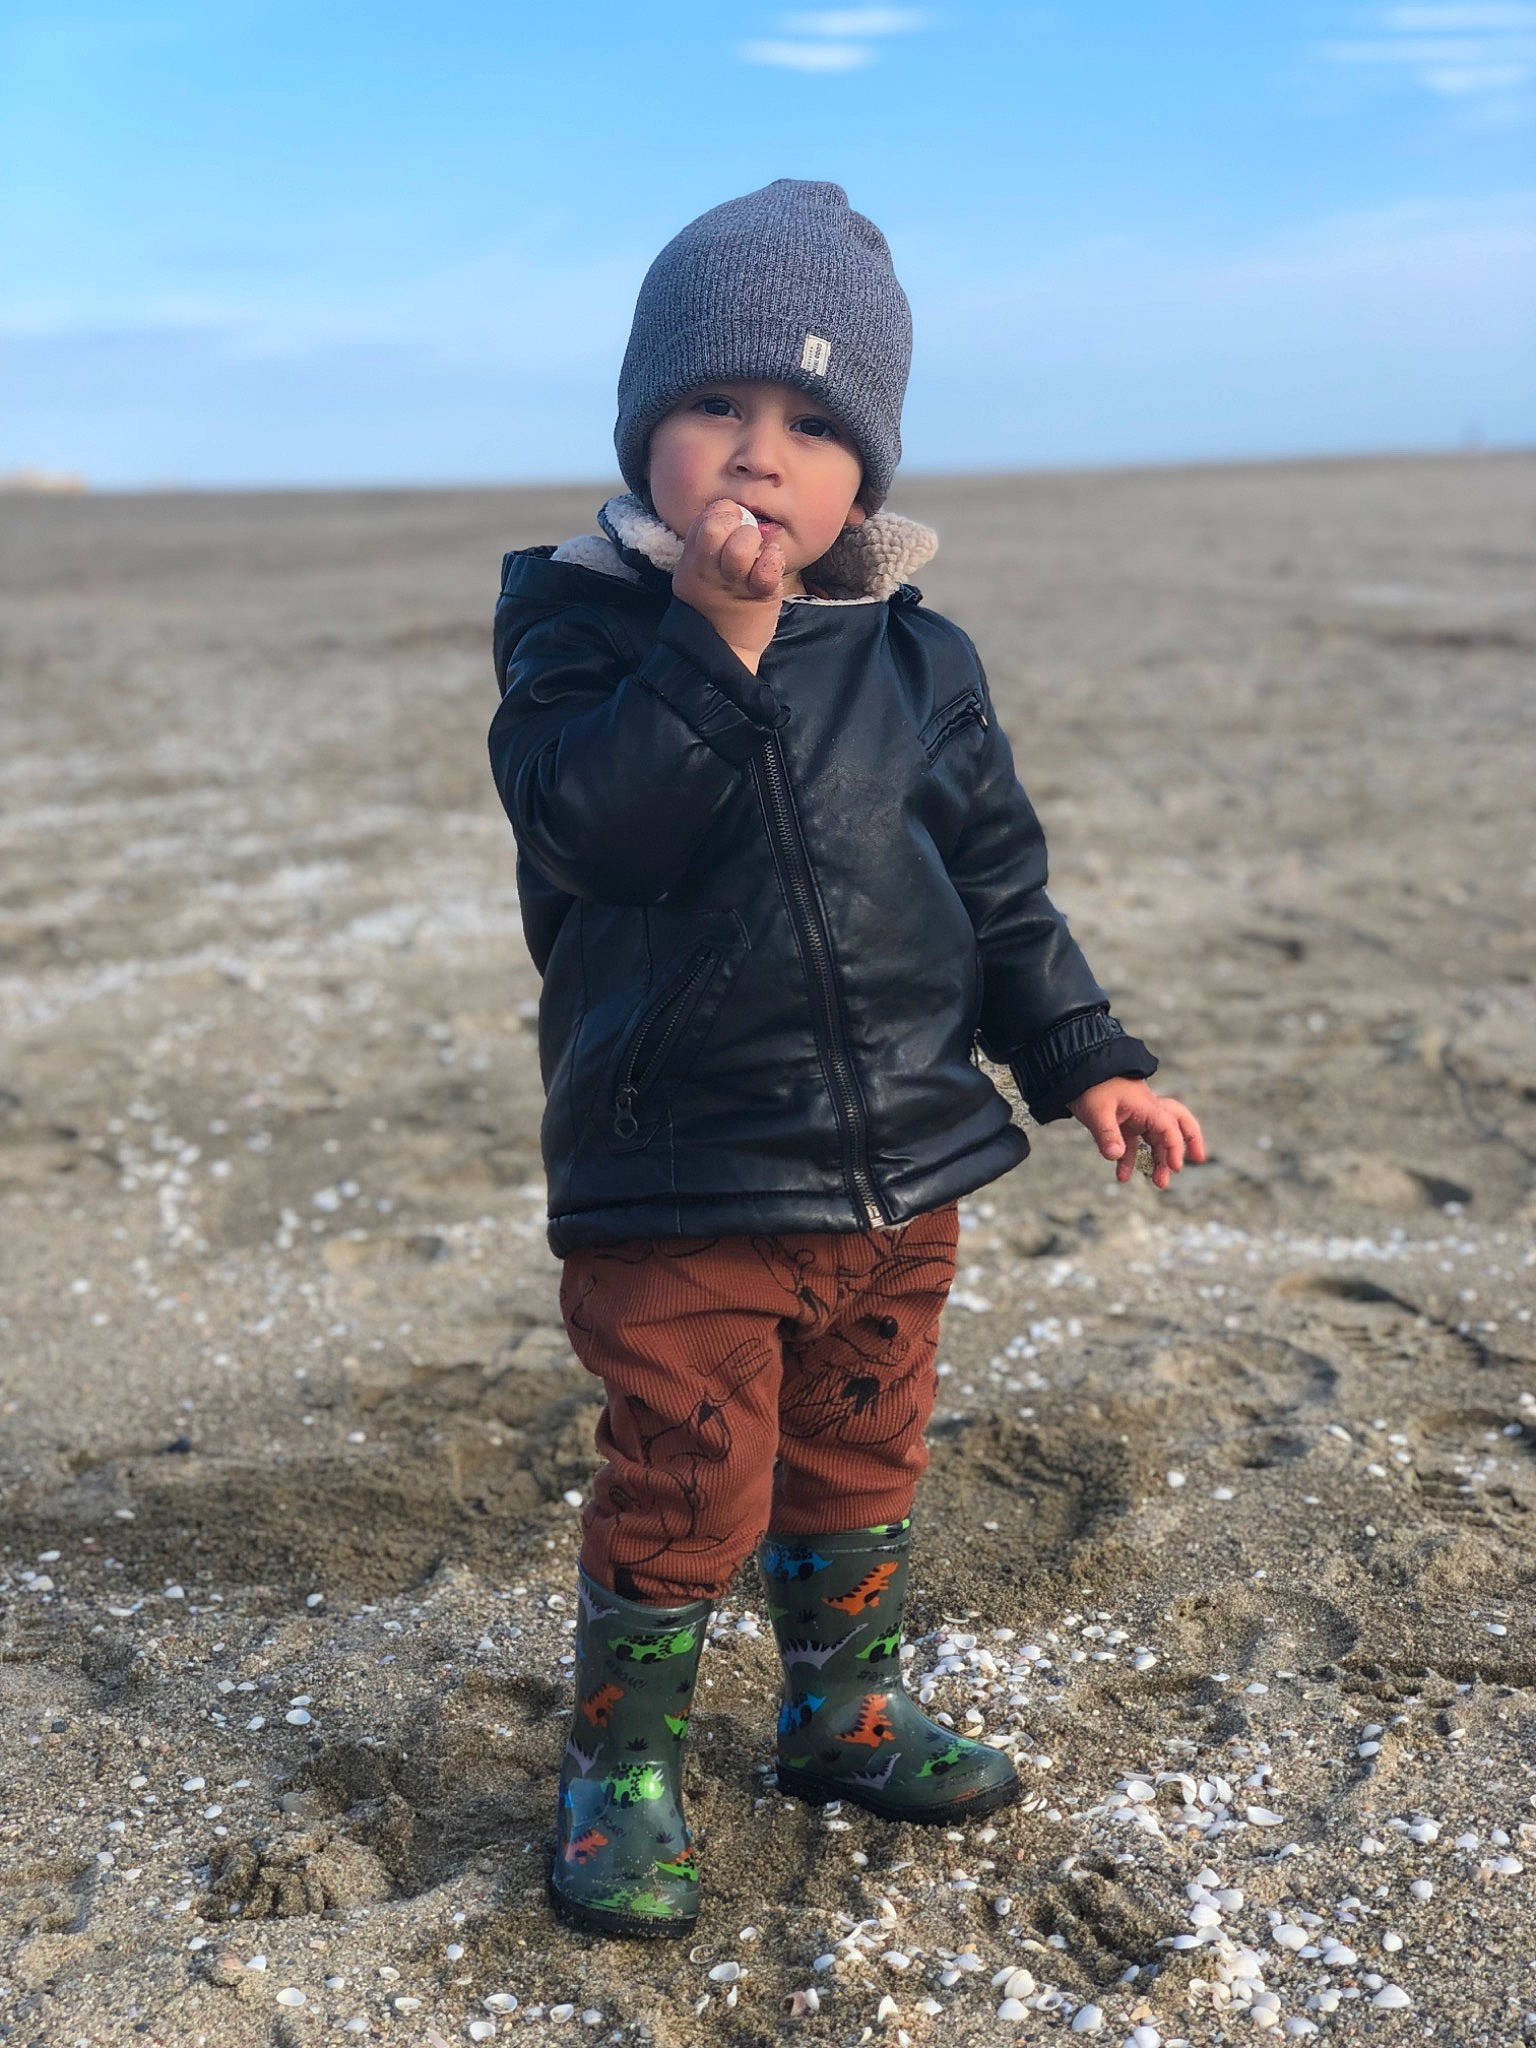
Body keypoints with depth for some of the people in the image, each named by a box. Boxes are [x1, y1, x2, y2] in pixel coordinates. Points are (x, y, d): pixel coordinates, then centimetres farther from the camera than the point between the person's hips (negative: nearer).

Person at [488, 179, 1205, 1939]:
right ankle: (621, 1769, 24)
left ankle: (844, 1712, 42)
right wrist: (716, 636, -29)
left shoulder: (917, 659, 3)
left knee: (857, 1470, 20)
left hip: (899, 1170, 4)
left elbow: (999, 882, 10)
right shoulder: (578, 622, -6)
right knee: (683, 1493, 1)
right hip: (676, 1192, -4)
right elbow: (583, 819, -24)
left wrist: (1083, 1060, 6)